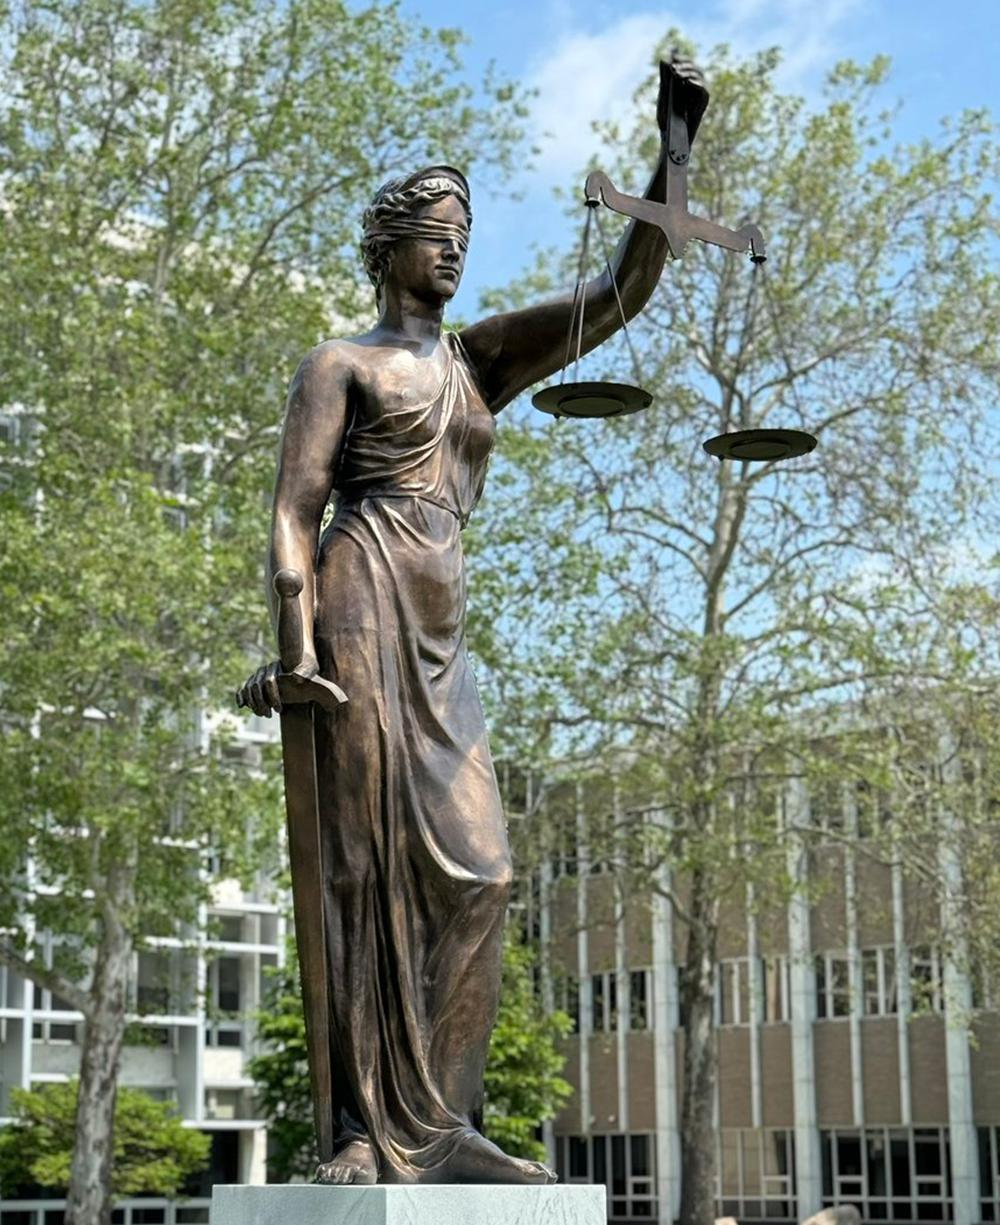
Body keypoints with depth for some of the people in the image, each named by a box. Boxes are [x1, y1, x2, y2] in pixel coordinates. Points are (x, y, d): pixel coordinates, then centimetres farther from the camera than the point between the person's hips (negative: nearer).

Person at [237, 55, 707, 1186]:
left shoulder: (485, 359, 23)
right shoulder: (340, 365, 8)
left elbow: (622, 292, 16)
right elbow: (294, 511, -3)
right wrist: (294, 643, -19)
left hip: (439, 636, 6)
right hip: (359, 607, -6)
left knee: (472, 873, -4)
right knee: (367, 865, -11)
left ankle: (440, 1129, -3)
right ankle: (366, 1131, -10)